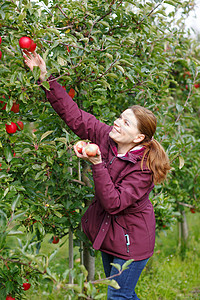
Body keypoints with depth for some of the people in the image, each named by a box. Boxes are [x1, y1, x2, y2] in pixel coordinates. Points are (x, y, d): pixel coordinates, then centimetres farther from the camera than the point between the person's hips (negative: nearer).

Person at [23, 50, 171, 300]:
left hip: (131, 240, -7)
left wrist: (97, 165, -38)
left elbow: (114, 203, -32)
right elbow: (74, 115, -10)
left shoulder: (143, 169, -27)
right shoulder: (106, 137, -10)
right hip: (108, 231, 7)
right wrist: (45, 78, -15)